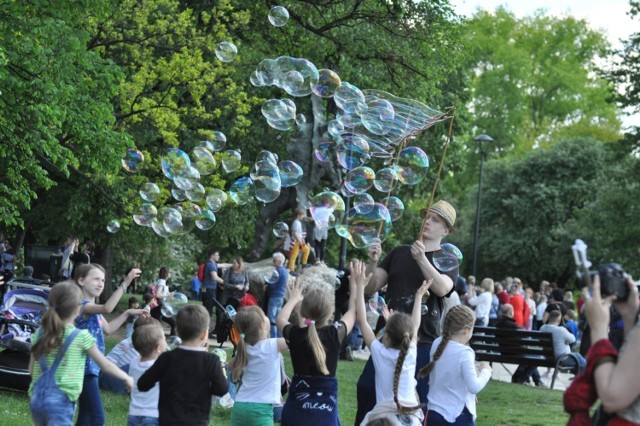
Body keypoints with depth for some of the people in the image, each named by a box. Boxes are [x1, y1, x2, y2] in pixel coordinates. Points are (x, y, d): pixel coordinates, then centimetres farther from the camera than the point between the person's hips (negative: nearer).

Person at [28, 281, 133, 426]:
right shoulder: (82, 337, -5)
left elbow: (31, 369, 14)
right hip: (59, 400, -6)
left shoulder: (40, 333, 7)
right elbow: (106, 365, 5)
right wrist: (127, 378, 20)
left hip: (36, 398, 6)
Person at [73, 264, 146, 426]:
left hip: (92, 368, 10)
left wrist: (127, 313, 17)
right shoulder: (82, 305, -16)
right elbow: (107, 308, -36)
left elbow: (108, 328, 26)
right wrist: (125, 283, -39)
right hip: (86, 368, -10)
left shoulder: (93, 308, 14)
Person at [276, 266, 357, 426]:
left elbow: (280, 318, 21)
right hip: (326, 409, -1)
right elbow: (353, 312, 16)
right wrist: (354, 285, 31)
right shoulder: (335, 334, -7)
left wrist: (293, 298, 38)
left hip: (296, 408, 1)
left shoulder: (295, 334, -4)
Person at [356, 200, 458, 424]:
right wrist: (373, 261, -10)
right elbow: (370, 288, 8)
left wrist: (422, 259, -28)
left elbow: (442, 288, -17)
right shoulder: (399, 252, 13)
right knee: (367, 391, 0)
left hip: (423, 344, -3)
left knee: (419, 403, -2)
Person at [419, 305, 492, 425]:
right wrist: (486, 371, -2)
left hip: (434, 412, 7)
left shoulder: (437, 344, 2)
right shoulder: (464, 353, -19)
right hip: (458, 416, -7)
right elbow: (474, 387, -19)